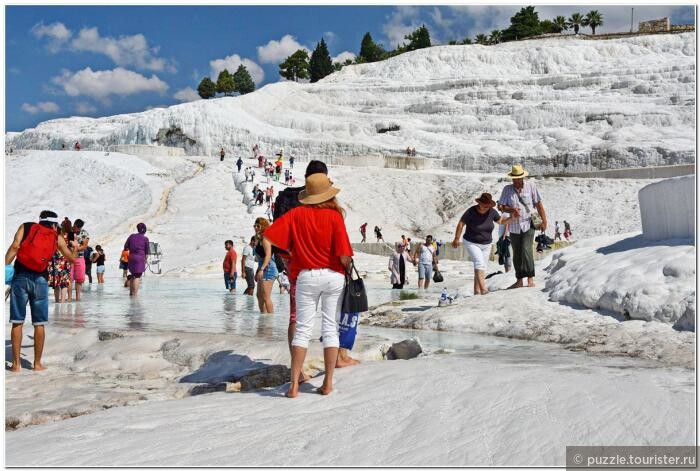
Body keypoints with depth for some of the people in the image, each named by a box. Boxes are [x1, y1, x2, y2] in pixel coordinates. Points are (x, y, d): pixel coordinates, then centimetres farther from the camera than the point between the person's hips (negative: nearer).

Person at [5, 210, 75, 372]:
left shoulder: (25, 227, 11)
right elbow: (71, 258, 28)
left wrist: (4, 266, -9)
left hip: (20, 277, 0)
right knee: (39, 324, 9)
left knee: (17, 322, 4)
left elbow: (15, 247, -7)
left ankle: (16, 364, 5)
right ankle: (37, 363, 13)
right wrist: (74, 257, 50)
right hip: (40, 279, 0)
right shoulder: (57, 238, 14)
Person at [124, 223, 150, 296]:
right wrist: (145, 259, 14)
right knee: (137, 276, -5)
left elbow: (125, 247, 7)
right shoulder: (145, 239, -4)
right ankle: (135, 293, -12)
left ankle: (131, 292, 23)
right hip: (140, 258, -4)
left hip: (131, 257, 4)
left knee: (133, 275, 18)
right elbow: (146, 251, 1)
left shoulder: (132, 236, 5)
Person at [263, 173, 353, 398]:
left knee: (303, 329, 5)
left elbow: (268, 237, -5)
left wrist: (292, 248, 10)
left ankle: (294, 384, 0)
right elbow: (344, 255, -14)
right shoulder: (335, 216, -8)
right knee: (330, 329, 7)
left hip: (306, 276, 1)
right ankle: (328, 383, 9)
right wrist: (349, 270, 7)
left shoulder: (296, 214, -2)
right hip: (334, 276, -1)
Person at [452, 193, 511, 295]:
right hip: (472, 243, -5)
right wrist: (456, 239, -6)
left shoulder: (492, 212, -9)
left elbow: (501, 221, 7)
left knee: (483, 268, 4)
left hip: (486, 244, 5)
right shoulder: (471, 212, -21)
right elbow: (461, 223, -11)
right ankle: (483, 289, -34)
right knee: (479, 263, -23)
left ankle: (477, 291, 10)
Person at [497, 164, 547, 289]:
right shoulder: (507, 189, 1)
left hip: (528, 224, -3)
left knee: (526, 250, -19)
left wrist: (544, 221, -2)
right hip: (514, 226, 3)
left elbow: (538, 204, 0)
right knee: (517, 254, 9)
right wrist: (511, 210, -20)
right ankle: (519, 281, 18)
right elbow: (500, 206, -1)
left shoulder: (531, 186, -3)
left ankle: (531, 278, -13)